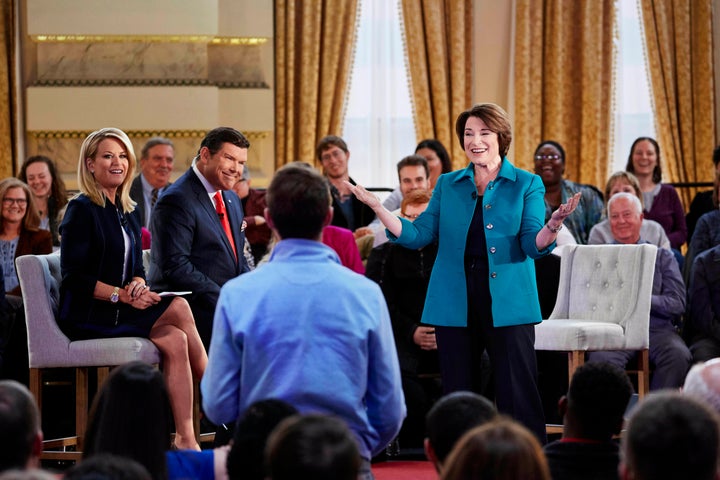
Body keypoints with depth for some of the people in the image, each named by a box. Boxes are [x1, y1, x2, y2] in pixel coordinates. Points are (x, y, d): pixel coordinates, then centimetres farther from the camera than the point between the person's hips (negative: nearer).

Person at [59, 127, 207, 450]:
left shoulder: (129, 212, 16)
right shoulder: (81, 210, -8)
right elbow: (73, 276, -14)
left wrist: (138, 285, -9)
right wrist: (122, 295, -21)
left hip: (119, 313, 7)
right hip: (87, 316, -7)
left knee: (175, 340, -22)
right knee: (179, 308, -22)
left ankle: (186, 439, -26)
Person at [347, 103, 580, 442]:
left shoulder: (526, 185, 3)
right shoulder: (448, 185, 12)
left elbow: (533, 246, -6)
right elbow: (418, 235, 6)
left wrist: (554, 225, -27)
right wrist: (377, 206, -5)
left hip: (506, 303, -3)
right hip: (455, 303, 3)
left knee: (517, 395, -7)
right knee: (458, 393, 7)